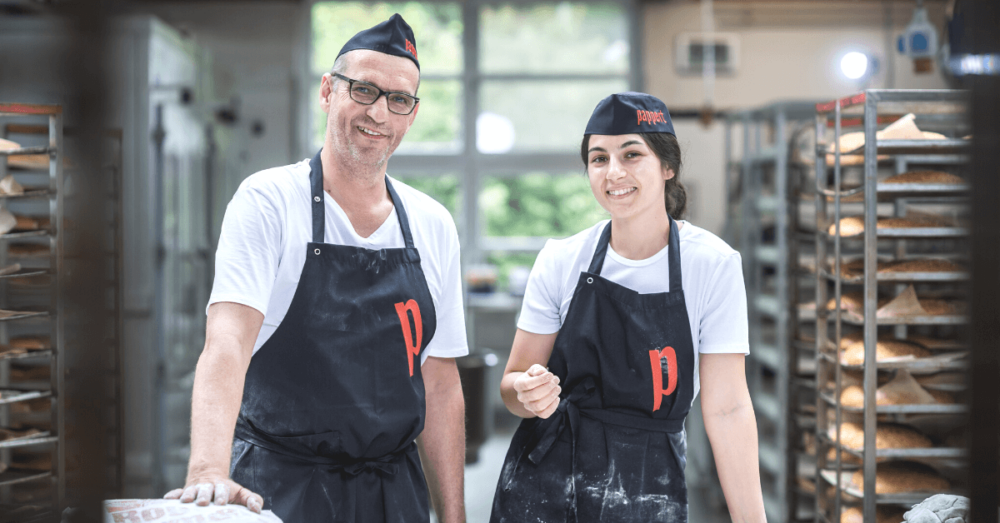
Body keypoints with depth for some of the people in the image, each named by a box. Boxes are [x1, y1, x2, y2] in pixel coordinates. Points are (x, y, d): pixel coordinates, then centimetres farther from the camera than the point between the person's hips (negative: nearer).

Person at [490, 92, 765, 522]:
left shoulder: (713, 265, -8)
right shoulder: (561, 260, -3)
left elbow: (727, 408, -9)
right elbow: (513, 382, 2)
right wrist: (528, 394, -21)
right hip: (545, 485, 1)